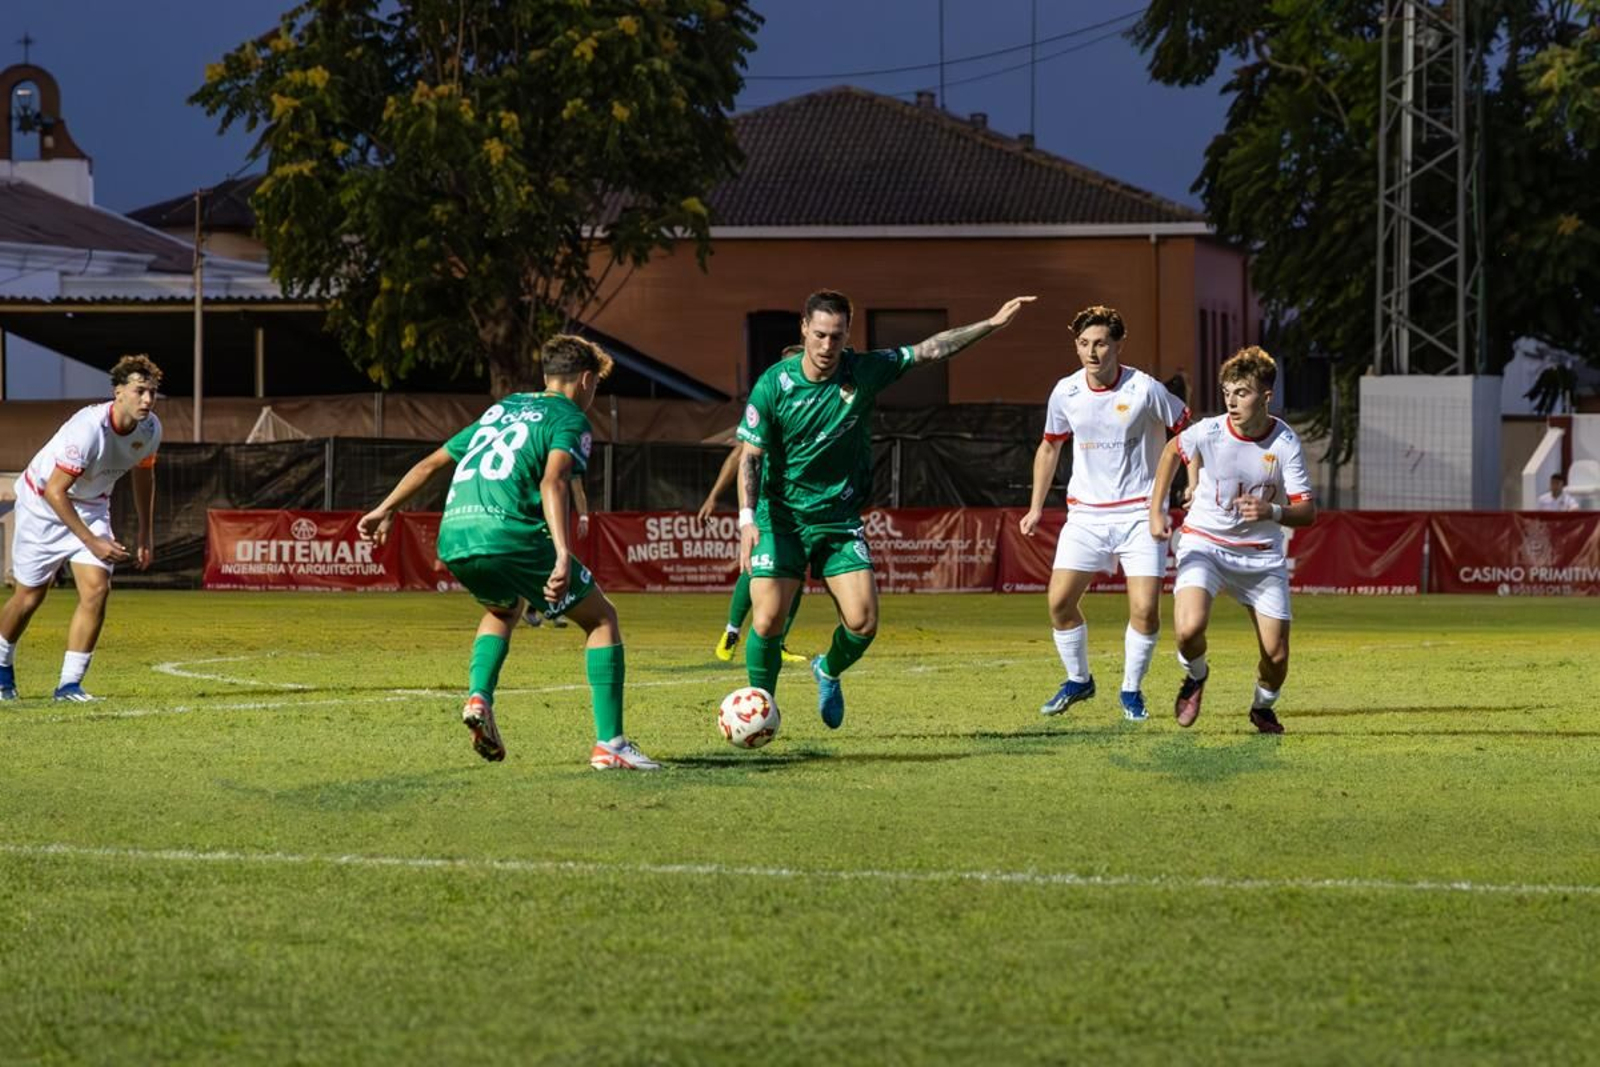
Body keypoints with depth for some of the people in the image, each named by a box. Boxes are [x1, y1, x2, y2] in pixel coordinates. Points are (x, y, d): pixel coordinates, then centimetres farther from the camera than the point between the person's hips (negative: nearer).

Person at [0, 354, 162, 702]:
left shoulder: (150, 428, -14)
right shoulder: (89, 428, -35)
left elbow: (143, 474, 9)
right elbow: (54, 492, -32)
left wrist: (145, 533, 10)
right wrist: (93, 542, -32)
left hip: (91, 505, 5)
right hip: (43, 501, -5)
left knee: (97, 589, -15)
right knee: (29, 597, 5)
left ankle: (69, 684, -8)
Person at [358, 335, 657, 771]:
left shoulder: (501, 409, 28)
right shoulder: (570, 420, 7)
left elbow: (432, 462, 32)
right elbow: (553, 481, -13)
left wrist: (386, 510, 42)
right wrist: (564, 557, -25)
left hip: (452, 539, 7)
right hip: (507, 534, -7)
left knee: (504, 609, 37)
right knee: (602, 619, 10)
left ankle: (478, 697, 11)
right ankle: (609, 744, 0)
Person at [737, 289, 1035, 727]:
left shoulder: (865, 371, -5)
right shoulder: (774, 385, -12)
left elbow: (931, 349, 3)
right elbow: (750, 456, -9)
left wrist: (992, 323, 0)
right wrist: (747, 518, -21)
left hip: (840, 518, 2)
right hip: (781, 518, -2)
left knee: (863, 624, -6)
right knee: (767, 622, -13)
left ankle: (828, 672, 27)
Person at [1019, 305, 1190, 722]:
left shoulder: (1145, 390, -11)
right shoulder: (1065, 392, 0)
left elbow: (1188, 431, 2)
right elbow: (1049, 447, 17)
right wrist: (1036, 508, 15)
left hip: (1139, 513, -3)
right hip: (1085, 513, 3)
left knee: (1145, 609, -11)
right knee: (1060, 601, -5)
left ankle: (1132, 690, 10)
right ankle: (1078, 680, 18)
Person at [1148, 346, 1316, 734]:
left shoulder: (1285, 443, -17)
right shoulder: (1208, 432, -16)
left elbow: (1307, 512, -16)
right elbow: (1172, 450, 8)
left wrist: (1272, 512, -37)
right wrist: (1156, 510, 4)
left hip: (1261, 553, 1)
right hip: (1204, 543, -1)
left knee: (1276, 655, -2)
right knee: (1189, 628, -27)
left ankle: (1263, 708, 33)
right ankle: (1195, 676, 9)